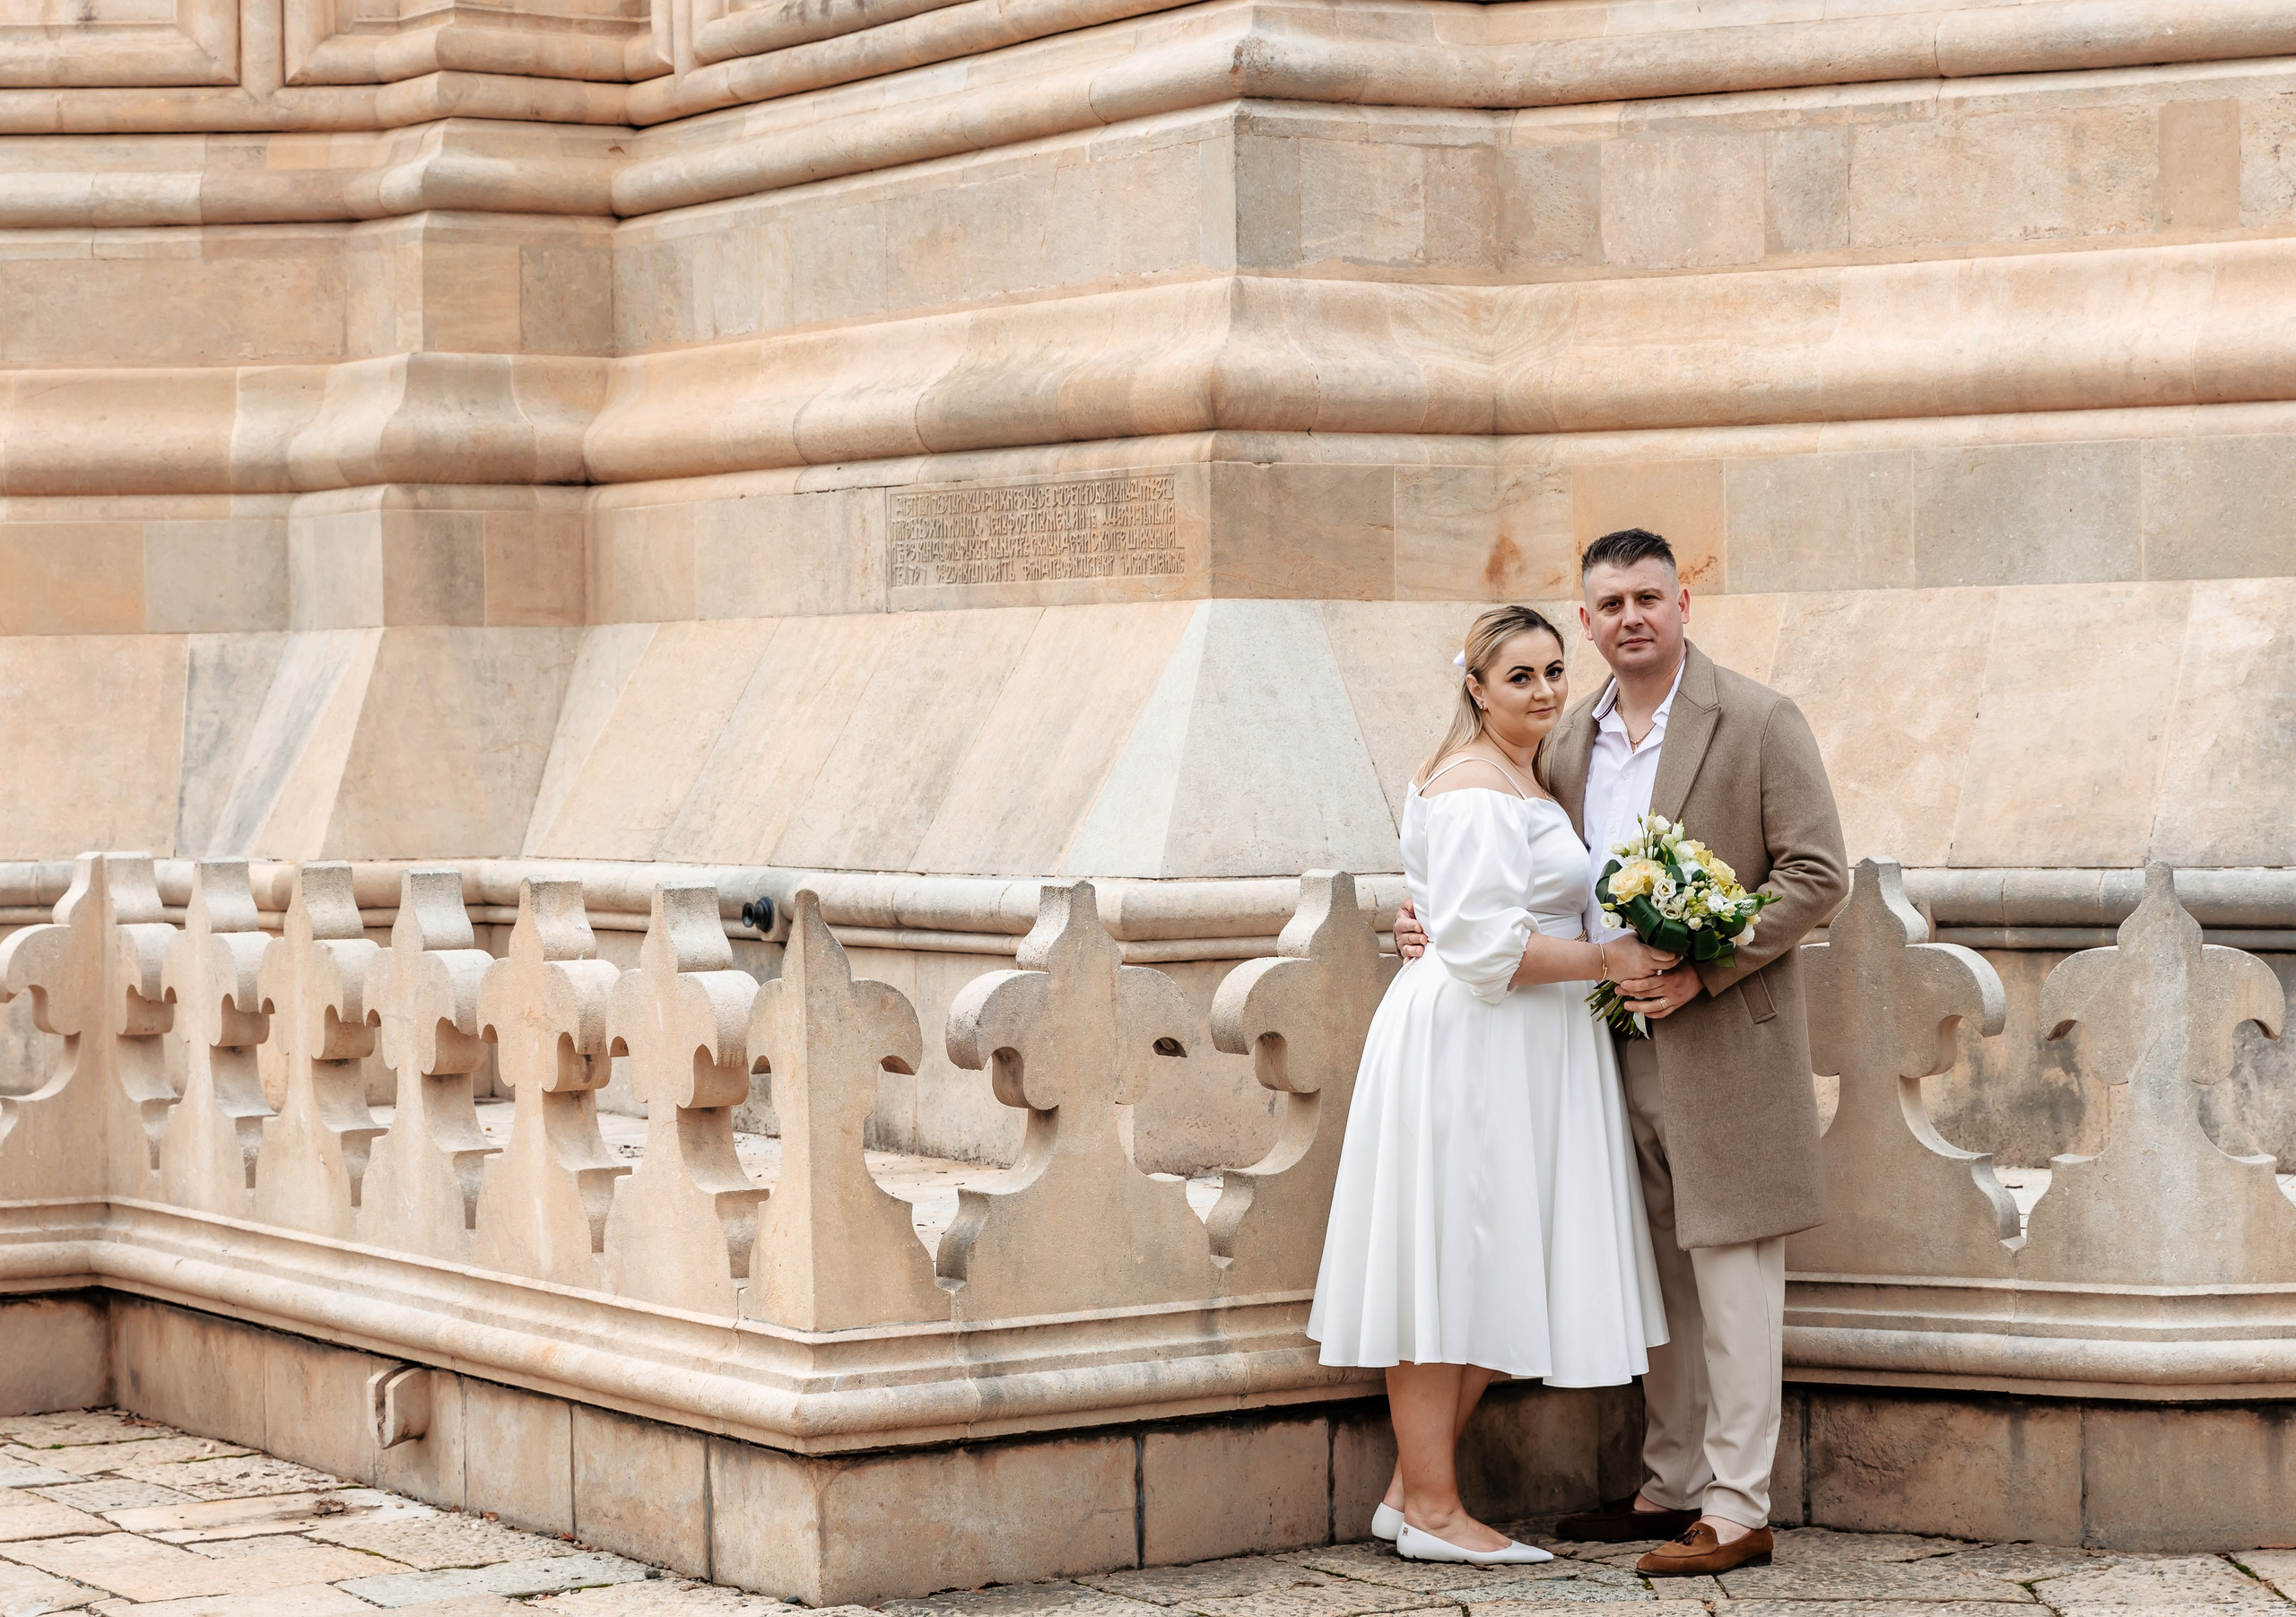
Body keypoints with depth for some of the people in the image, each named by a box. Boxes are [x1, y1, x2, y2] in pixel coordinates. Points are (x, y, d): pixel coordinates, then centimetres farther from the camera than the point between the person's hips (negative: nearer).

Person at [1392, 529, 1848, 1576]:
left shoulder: (1759, 723, -6)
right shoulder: (1569, 743, 11)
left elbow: (1816, 876, -10)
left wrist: (1701, 970, -17)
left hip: (1723, 1044, -6)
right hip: (1617, 1045, 6)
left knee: (1730, 1272, -3)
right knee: (1658, 1274, 13)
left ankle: (1737, 1509, 0)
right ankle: (1671, 1484, 22)